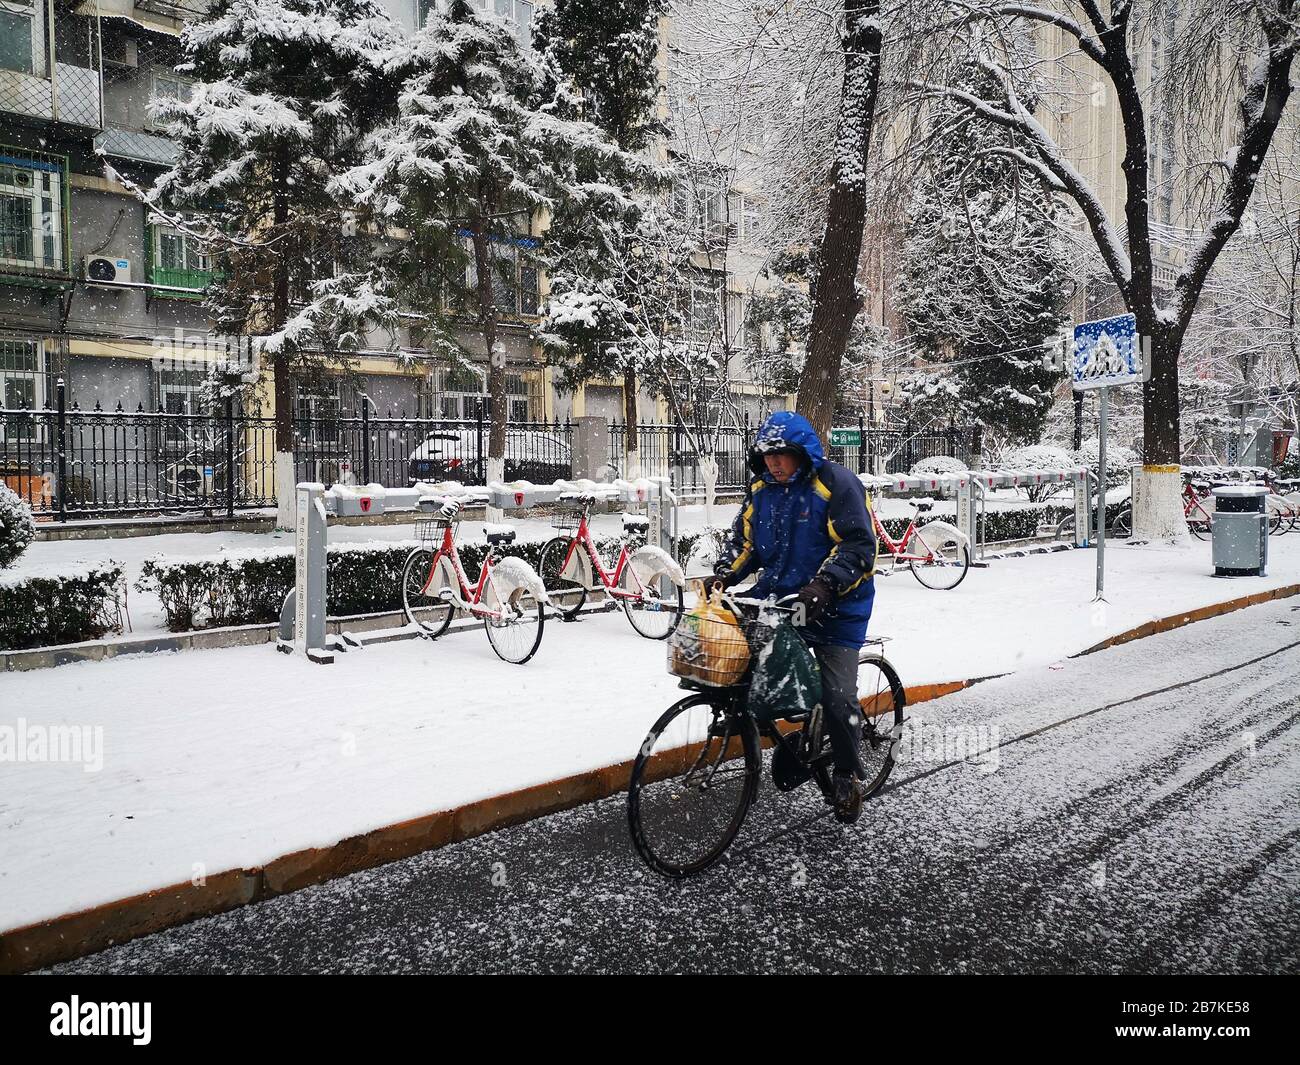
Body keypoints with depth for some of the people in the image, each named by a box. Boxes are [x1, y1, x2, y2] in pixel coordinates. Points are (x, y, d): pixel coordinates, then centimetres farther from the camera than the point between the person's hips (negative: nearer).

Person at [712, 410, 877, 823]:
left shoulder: (836, 484, -14)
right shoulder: (762, 489, 6)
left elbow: (858, 546, -18)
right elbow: (744, 540, 11)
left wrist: (825, 584, -30)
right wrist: (724, 574, -6)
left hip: (834, 609, -6)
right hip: (777, 599, 6)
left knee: (838, 698, -7)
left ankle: (849, 775, 18)